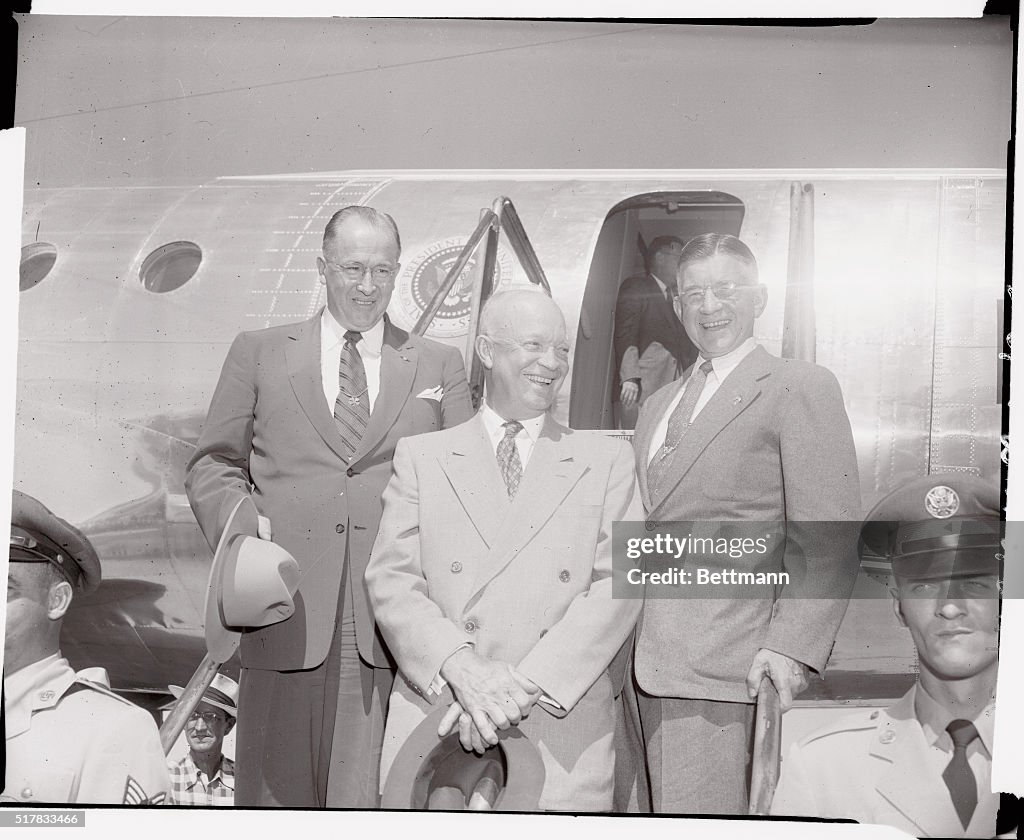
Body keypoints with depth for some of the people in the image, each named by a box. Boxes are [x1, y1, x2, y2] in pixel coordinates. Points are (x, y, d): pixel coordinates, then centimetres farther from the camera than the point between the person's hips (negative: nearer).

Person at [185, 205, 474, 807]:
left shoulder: (441, 366, 14)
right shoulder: (259, 353, 13)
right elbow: (213, 464, 12)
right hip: (287, 609, 1)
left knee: (370, 792, 1)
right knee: (276, 788, 8)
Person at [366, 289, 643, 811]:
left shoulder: (607, 462, 6)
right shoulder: (420, 457, 7)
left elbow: (618, 586, -4)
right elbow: (390, 579, 0)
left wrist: (525, 683, -15)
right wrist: (460, 669, -16)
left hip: (561, 733, 0)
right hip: (434, 723, 1)